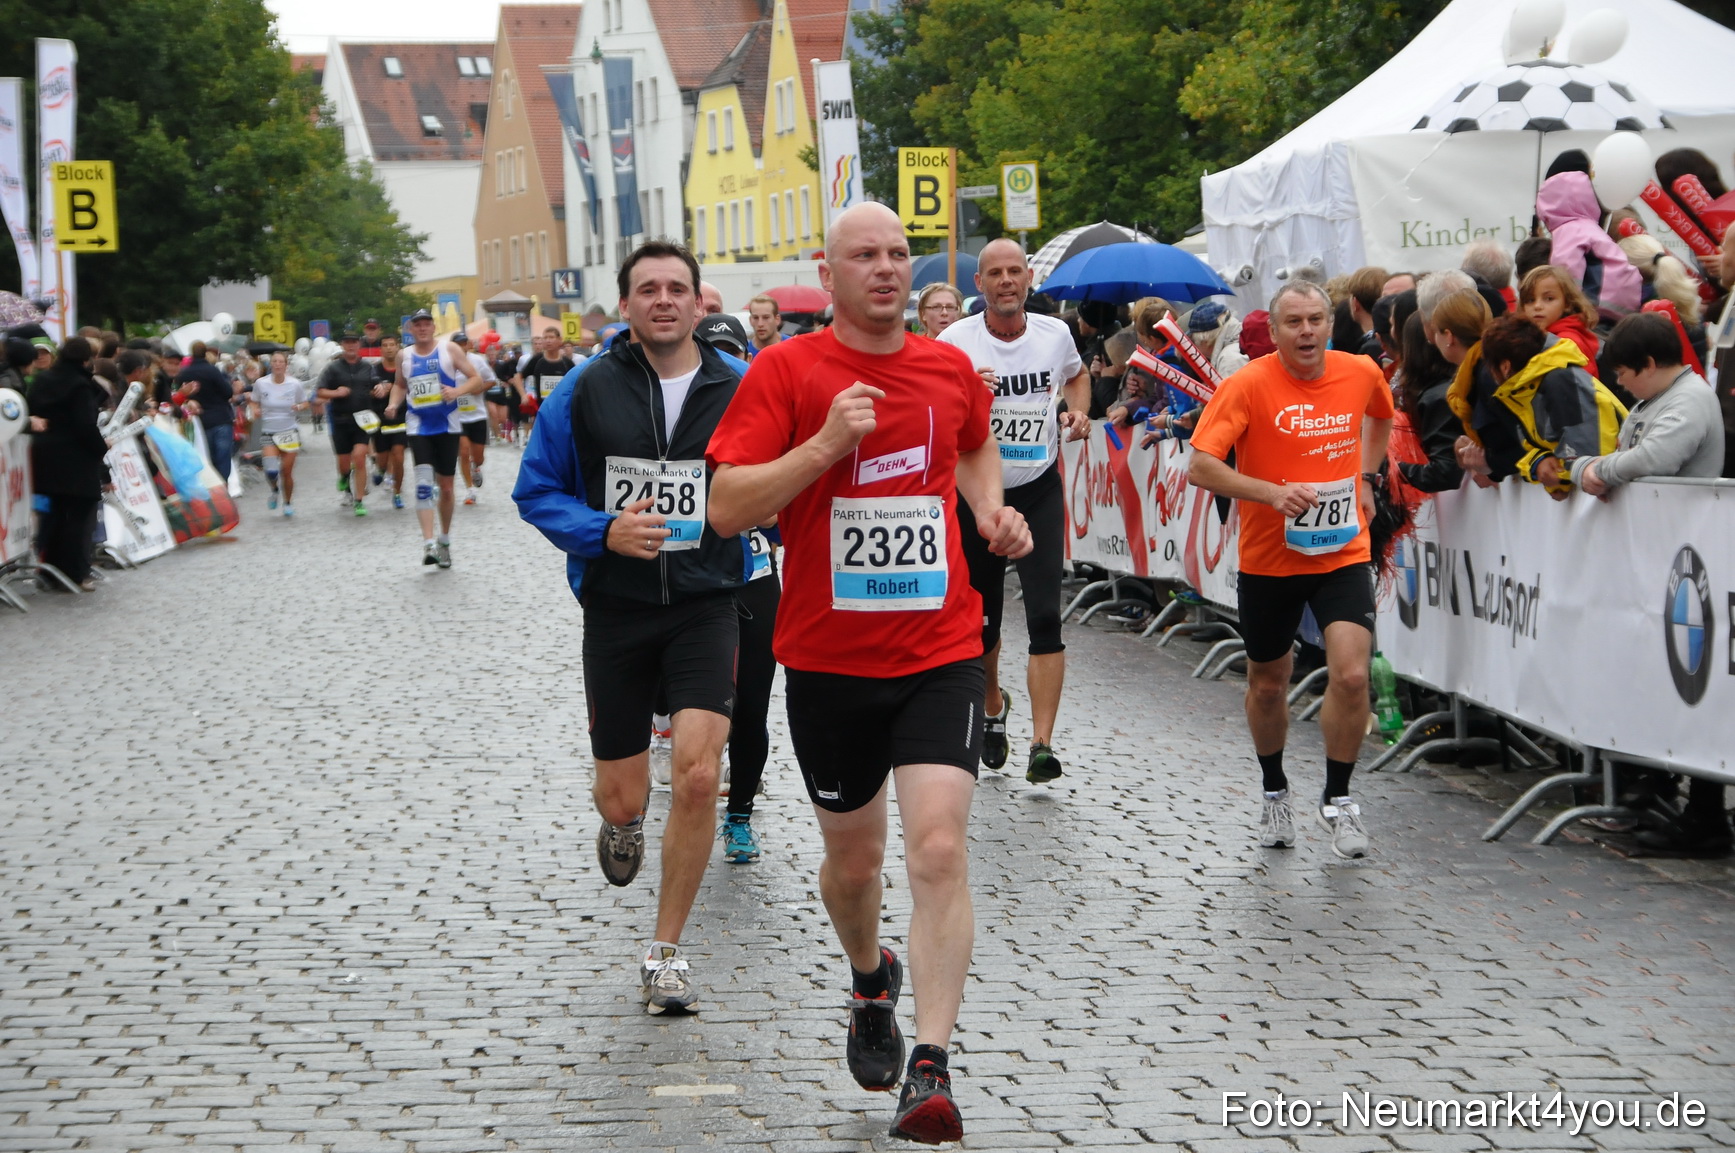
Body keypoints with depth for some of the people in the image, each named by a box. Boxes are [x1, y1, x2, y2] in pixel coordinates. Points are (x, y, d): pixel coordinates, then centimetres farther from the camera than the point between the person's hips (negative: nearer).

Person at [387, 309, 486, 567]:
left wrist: (457, 391, -23)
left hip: (447, 426, -1)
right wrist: (394, 403, 5)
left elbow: (476, 381, -4)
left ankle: (444, 541, 26)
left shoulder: (449, 350, -2)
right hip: (418, 426, 1)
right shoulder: (404, 356, 7)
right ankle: (429, 544, -23)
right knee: (423, 481, -17)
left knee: (446, 487, 8)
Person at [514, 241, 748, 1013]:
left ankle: (666, 955, 3)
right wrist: (604, 531, -15)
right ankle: (621, 825, 50)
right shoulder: (588, 389, -3)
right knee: (622, 799, 8)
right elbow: (536, 491, 2)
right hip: (615, 609, 1)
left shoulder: (739, 391, -1)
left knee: (698, 777, -15)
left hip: (704, 608, 0)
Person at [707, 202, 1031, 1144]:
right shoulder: (785, 370, -5)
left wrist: (991, 511, 9)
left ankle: (930, 1071, -13)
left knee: (939, 851, -15)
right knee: (854, 859, 15)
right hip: (829, 659, -1)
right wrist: (827, 442, -22)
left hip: (941, 652, 1)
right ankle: (870, 982, 47)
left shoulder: (950, 367, 5)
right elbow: (727, 509, -12)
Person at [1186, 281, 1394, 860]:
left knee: (1352, 674, -16)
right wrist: (1271, 492, -29)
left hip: (1343, 553, 1)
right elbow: (1200, 466, -19)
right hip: (1269, 558, -1)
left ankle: (1337, 800, 4)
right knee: (1267, 684, 13)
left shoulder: (1362, 372, -3)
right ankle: (1275, 793, 39)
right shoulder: (1249, 385, -14)